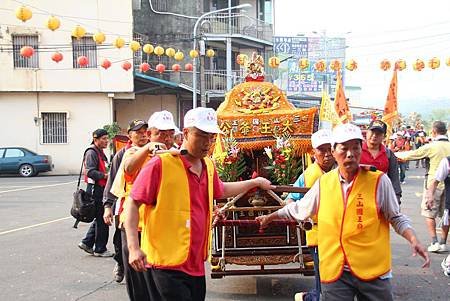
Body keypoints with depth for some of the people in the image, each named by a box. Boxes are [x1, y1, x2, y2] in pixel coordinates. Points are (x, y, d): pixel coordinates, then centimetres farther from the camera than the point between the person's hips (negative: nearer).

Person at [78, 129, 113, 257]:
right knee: (102, 220, -4)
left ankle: (87, 243, 23)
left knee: (100, 219, 15)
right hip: (95, 189, -10)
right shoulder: (91, 152, -12)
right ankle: (100, 249, 5)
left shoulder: (100, 152, 20)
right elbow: (90, 172, -22)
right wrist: (105, 175, -27)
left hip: (101, 190, 10)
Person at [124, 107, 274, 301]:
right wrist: (133, 247, -18)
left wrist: (255, 182, 35)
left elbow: (220, 190, 31)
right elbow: (133, 205, -11)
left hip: (196, 263, 7)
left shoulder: (208, 166, 10)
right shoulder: (160, 164, -13)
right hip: (166, 263, -7)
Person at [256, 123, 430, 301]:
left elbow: (395, 218, 3)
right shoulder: (323, 183, 3)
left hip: (373, 271, -1)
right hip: (334, 272, 2)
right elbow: (299, 208, 19)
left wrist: (413, 240, -13)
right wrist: (270, 217, 27)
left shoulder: (378, 181, -4)